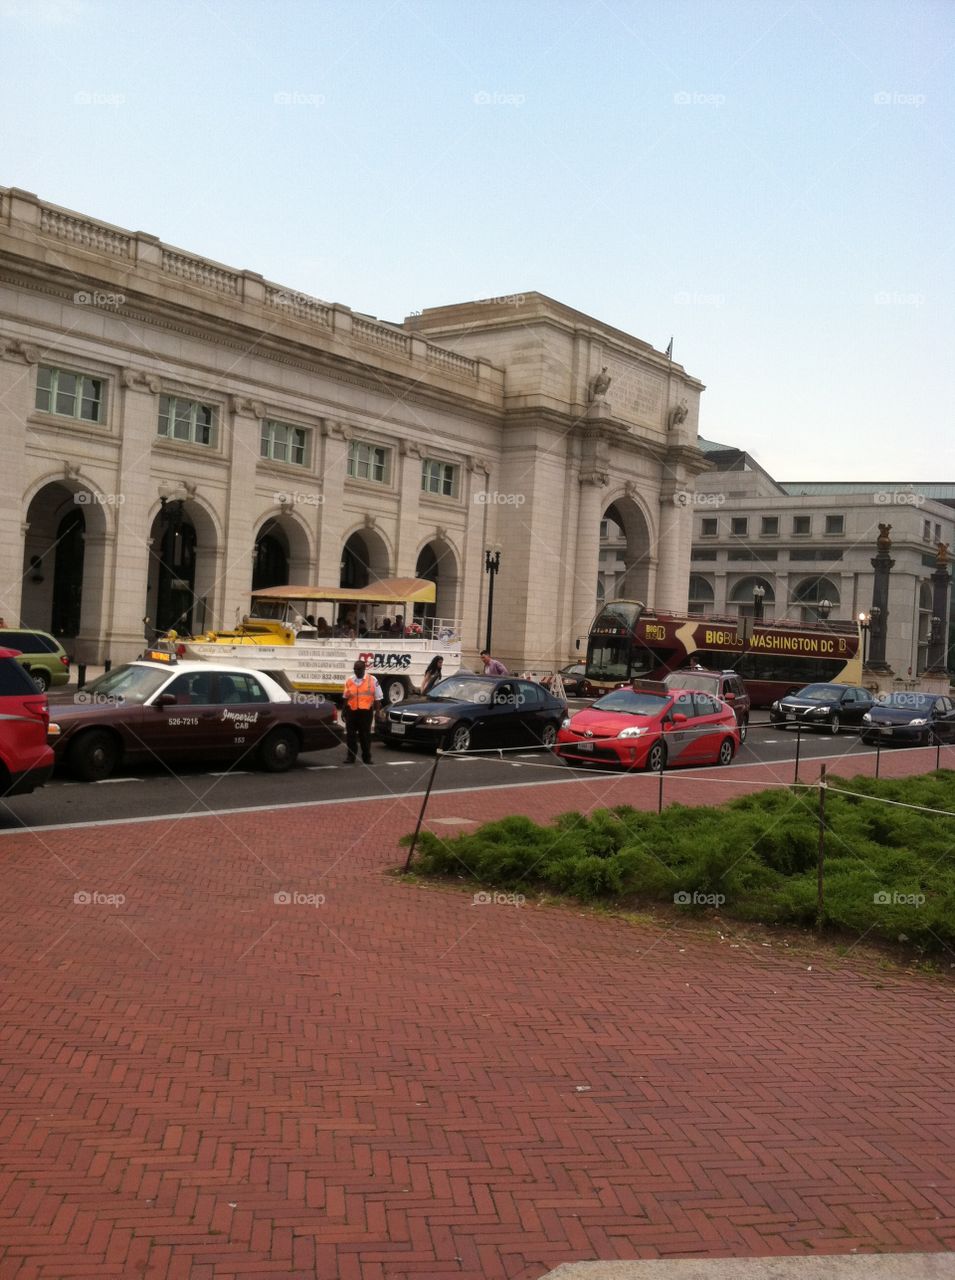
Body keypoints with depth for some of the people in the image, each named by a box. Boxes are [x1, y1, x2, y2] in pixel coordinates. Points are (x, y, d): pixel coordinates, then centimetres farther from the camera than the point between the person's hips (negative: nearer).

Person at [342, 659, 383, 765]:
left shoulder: (372, 681, 2)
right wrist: (344, 712, 15)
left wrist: (377, 711, -2)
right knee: (350, 735, 3)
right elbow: (346, 698, 17)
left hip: (366, 712, -2)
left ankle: (367, 757, 13)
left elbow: (377, 698, 4)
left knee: (365, 735, 4)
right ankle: (351, 756, 11)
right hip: (351, 711, 2)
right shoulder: (349, 681, 11)